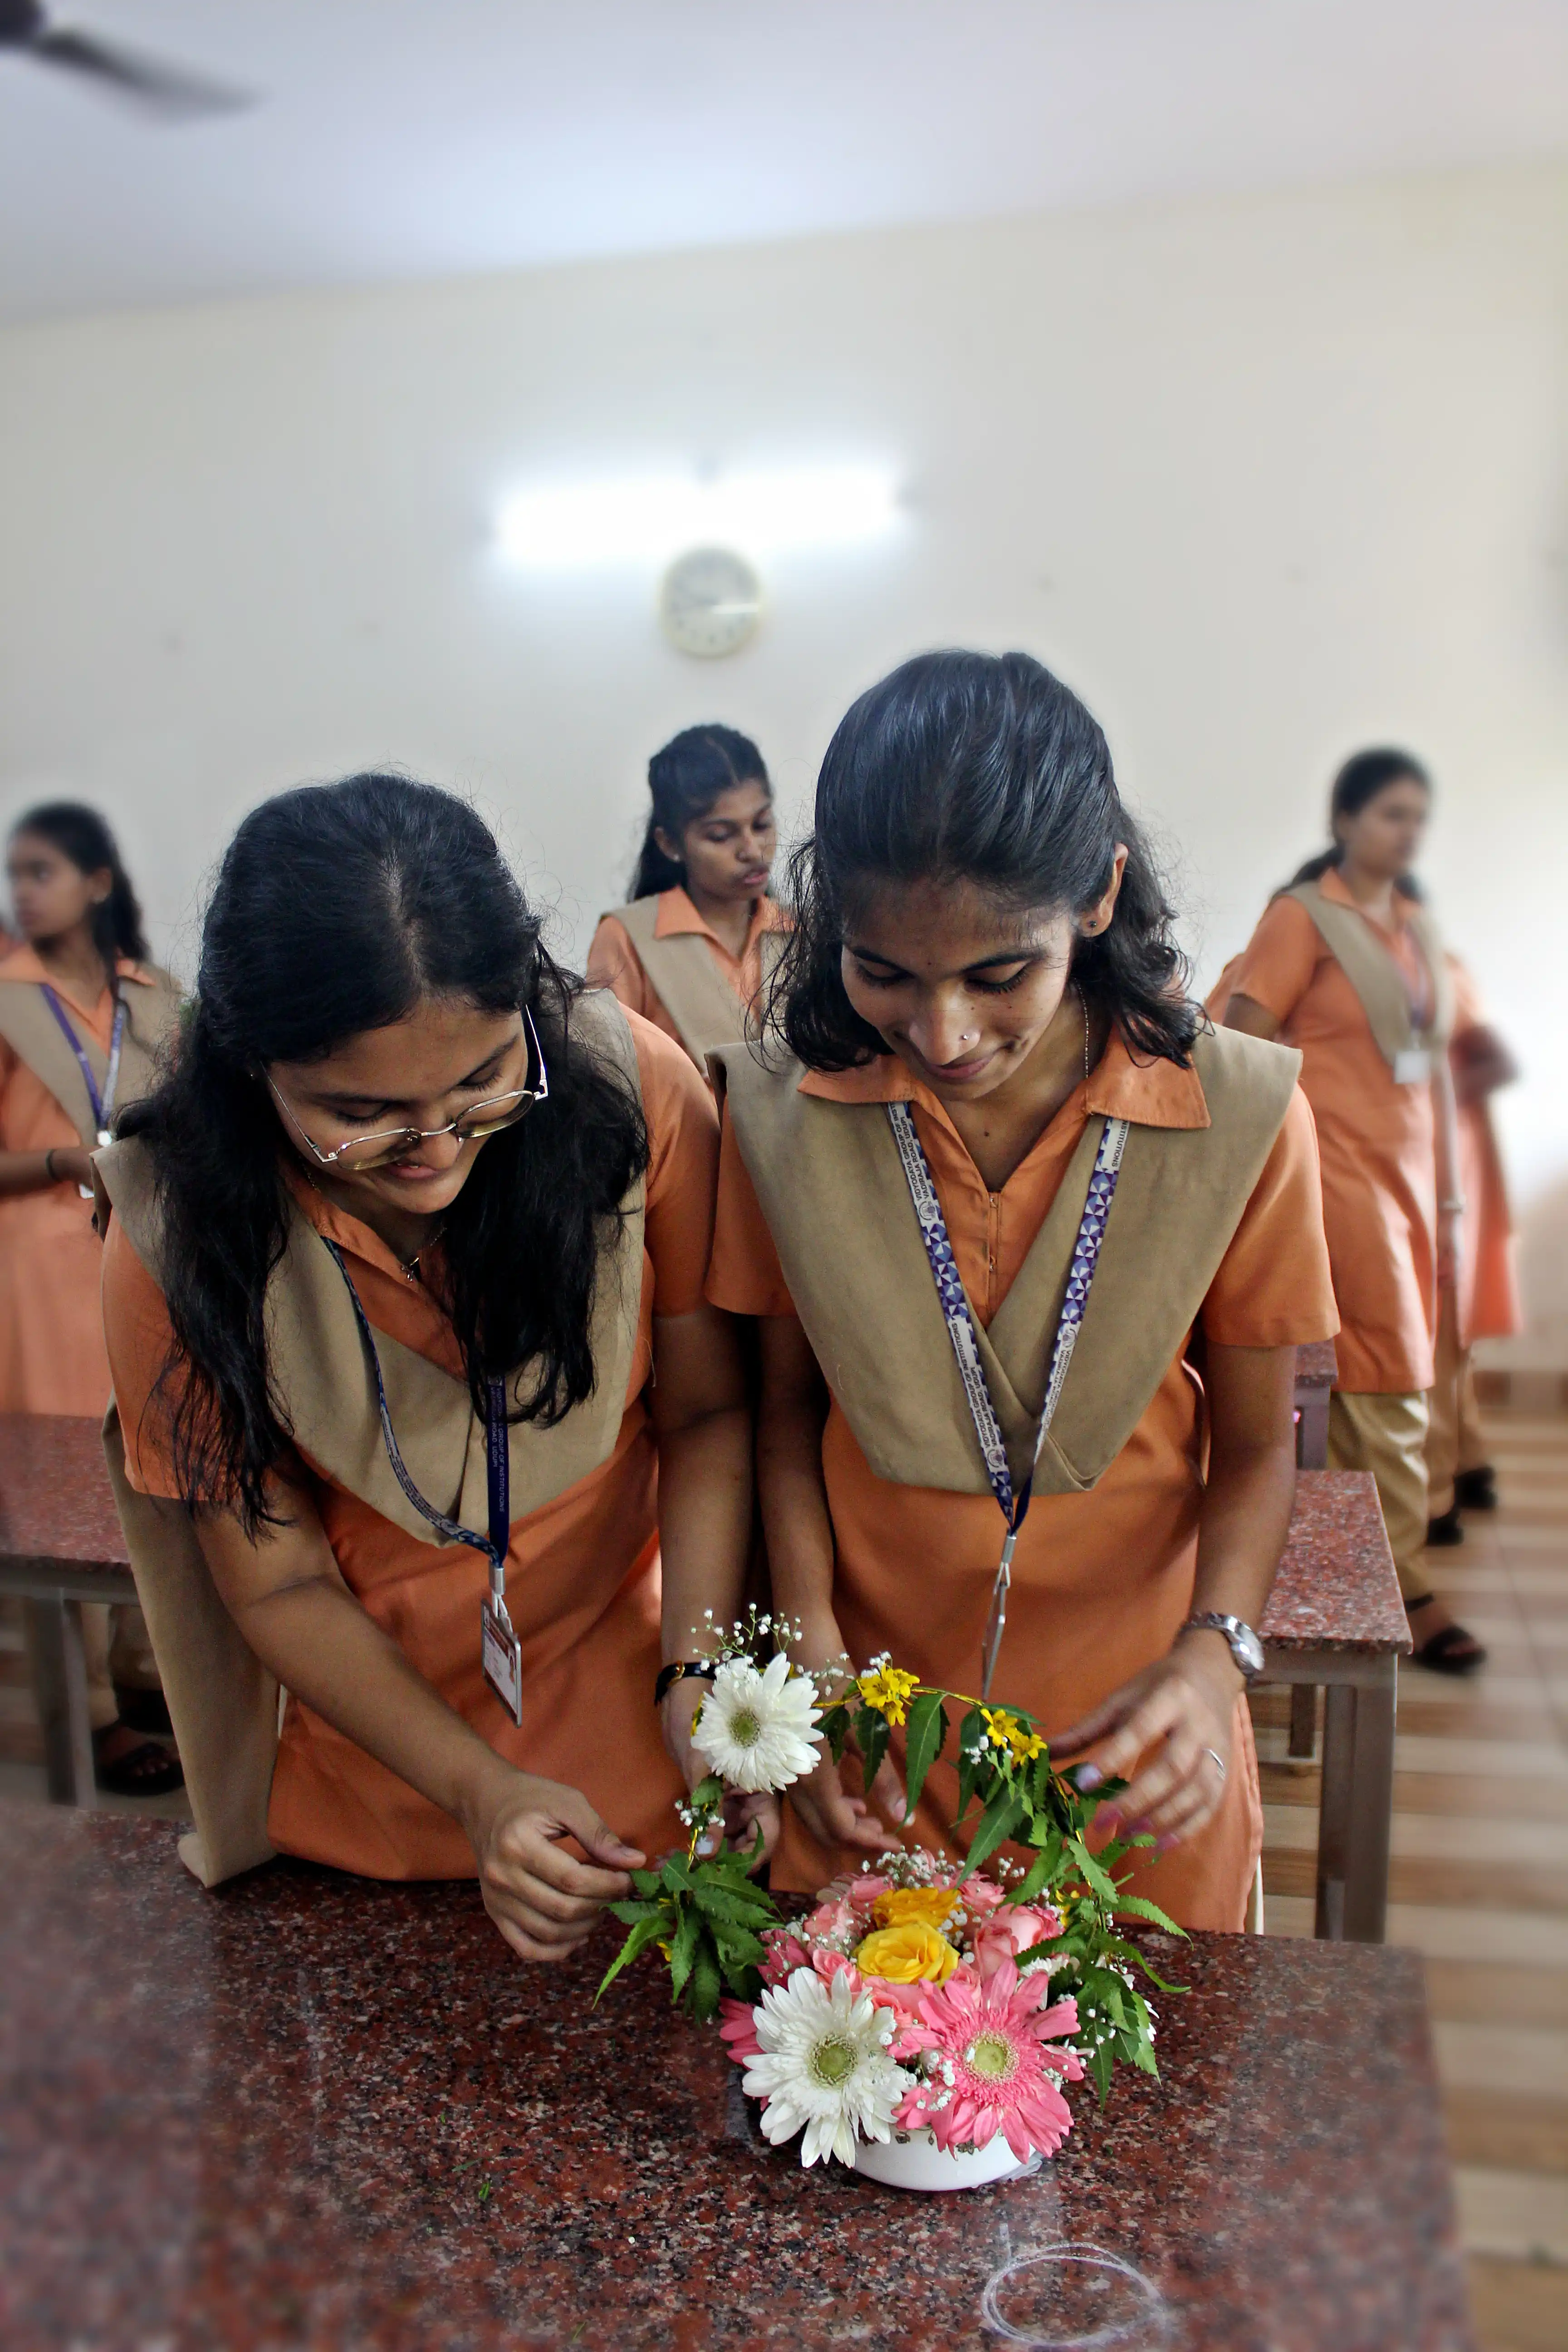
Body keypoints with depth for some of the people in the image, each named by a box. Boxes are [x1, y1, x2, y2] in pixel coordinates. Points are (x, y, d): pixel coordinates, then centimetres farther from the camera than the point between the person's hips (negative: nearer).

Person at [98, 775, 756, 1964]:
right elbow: (279, 1586, -13)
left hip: (633, 1731, 1)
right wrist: (479, 1790, -23)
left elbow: (707, 1409, -12)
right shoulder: (174, 1240, -22)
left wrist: (700, 1674, -24)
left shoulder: (635, 1093, -23)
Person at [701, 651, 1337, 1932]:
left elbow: (1254, 1442, -4)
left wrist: (1213, 1654, -19)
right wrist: (815, 1648, -12)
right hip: (866, 1721, 1)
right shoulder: (783, 1110, -11)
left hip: (1128, 1745, 0)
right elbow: (788, 1400, 0)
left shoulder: (1239, 1116, -14)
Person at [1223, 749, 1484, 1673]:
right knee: (1390, 1375, -7)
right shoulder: (1304, 916, -4)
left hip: (1408, 1172, 6)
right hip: (1338, 1169, -6)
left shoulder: (1420, 929, 17)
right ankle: (1406, 1585, 0)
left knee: (1362, 1381, 10)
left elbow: (1435, 1067, 19)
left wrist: (1450, 1197, 17)